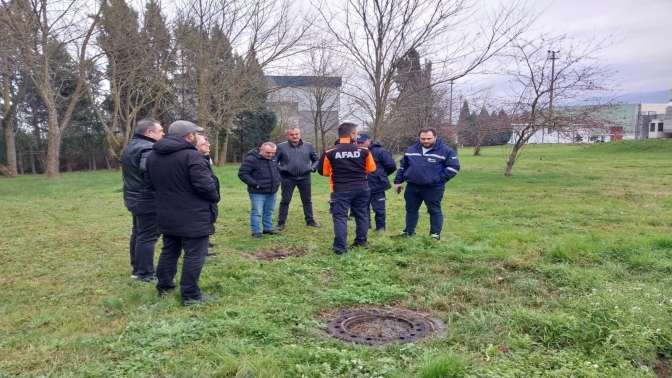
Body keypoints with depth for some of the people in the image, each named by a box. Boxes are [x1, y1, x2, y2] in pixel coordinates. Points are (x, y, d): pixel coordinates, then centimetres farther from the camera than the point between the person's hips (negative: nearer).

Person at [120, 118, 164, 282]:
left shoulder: (130, 147, 15)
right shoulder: (148, 148, -20)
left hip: (135, 198, 11)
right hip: (148, 200, -11)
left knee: (138, 233, 18)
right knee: (148, 236, -4)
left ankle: (137, 268, 28)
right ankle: (145, 273, 3)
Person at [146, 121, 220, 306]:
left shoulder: (153, 156, 9)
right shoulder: (191, 155, -19)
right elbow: (205, 184, -21)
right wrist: (215, 198, -3)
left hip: (167, 214, 8)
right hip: (193, 216, -8)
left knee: (169, 251, 20)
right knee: (194, 255, 1)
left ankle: (164, 286, 30)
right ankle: (190, 295, 6)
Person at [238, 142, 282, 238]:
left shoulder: (273, 158, 6)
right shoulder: (251, 159, -18)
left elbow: (277, 170, 24)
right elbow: (242, 174, -17)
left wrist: (278, 181, 8)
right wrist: (255, 184, -19)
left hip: (272, 192, 7)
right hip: (258, 192, -7)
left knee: (269, 212, 16)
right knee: (257, 212, -1)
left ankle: (268, 229, 29)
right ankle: (256, 231, 10)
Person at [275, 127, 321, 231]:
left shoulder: (308, 146, 2)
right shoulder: (281, 147, -5)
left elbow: (316, 159, 12)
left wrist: (312, 168, -3)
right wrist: (280, 169, -11)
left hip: (304, 178, 2)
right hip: (288, 178, -2)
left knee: (307, 200, 13)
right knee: (285, 201, 5)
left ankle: (310, 220, 26)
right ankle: (281, 223, 14)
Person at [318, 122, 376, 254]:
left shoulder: (329, 152, -8)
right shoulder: (364, 150, -4)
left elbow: (323, 171, 1)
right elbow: (371, 168, 6)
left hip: (340, 190, -2)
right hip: (361, 188, 3)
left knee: (340, 217, 2)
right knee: (362, 215, 18)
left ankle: (340, 248, -2)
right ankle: (361, 242, 28)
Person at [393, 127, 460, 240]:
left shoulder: (445, 151, -8)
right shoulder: (412, 150, 7)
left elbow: (454, 167, -11)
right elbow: (403, 166, 15)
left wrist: (438, 179, -17)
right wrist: (398, 181, 10)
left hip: (433, 188, -4)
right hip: (412, 187, 4)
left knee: (434, 211, 6)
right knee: (411, 209, 14)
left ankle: (435, 233, 18)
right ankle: (409, 231, 28)